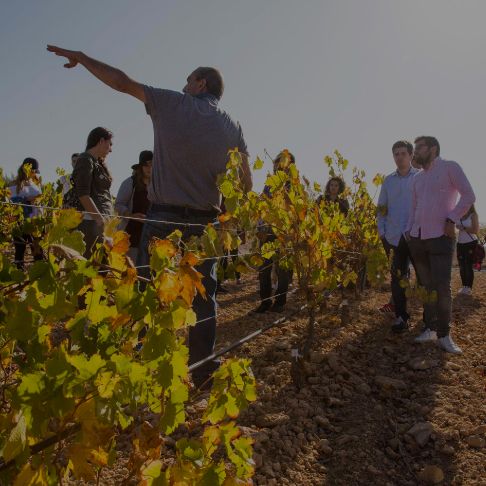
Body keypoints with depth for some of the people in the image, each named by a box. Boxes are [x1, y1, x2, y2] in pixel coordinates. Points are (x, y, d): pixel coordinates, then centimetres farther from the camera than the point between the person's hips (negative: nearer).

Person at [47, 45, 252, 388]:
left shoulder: (172, 104, -1)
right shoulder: (233, 127, 7)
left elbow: (121, 81, 4)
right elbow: (246, 184, 4)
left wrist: (81, 57, 17)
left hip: (163, 218, -3)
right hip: (205, 222, 3)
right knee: (203, 296, 11)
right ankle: (203, 370, 17)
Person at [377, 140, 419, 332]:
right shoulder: (388, 180, 11)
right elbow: (381, 209, 14)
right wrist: (382, 233, 6)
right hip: (395, 237, 3)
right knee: (397, 277, 4)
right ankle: (400, 316, 14)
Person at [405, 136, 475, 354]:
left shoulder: (450, 167, -1)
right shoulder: (417, 177, 18)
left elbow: (468, 196, -7)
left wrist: (451, 220, -13)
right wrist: (408, 230, 11)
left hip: (441, 237, -6)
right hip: (417, 238, 6)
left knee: (442, 287, -10)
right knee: (426, 286, 7)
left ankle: (444, 335, -2)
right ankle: (430, 328, 14)